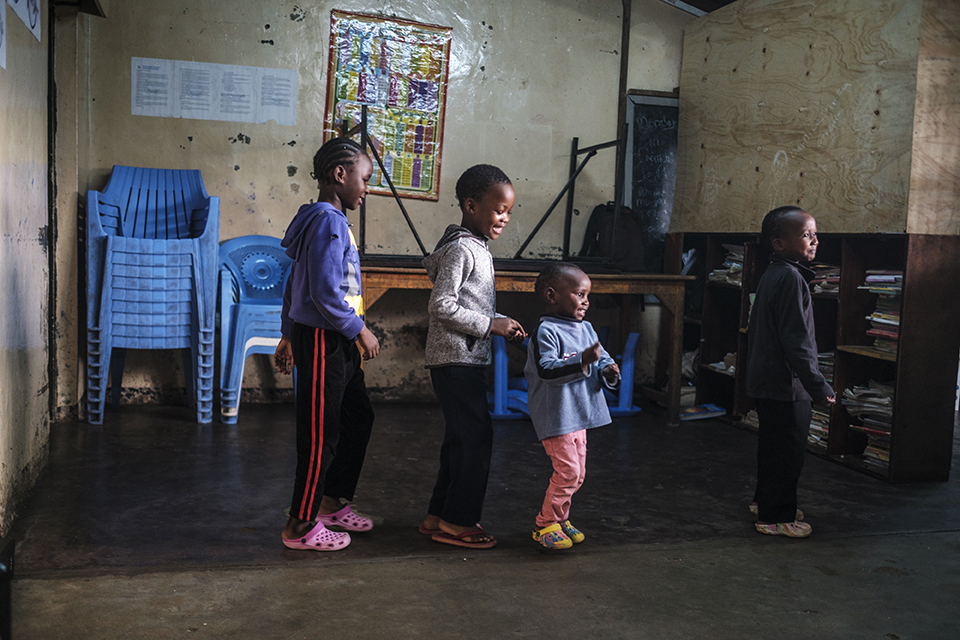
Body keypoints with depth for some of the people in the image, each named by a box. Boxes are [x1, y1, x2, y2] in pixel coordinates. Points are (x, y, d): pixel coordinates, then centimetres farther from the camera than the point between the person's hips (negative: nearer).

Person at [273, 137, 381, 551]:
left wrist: (288, 335, 24)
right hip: (323, 342, -10)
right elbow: (325, 292, -25)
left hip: (337, 344, 10)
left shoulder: (328, 219, 14)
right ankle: (300, 526, 13)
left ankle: (332, 504, 32)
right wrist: (359, 330, -14)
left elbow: (295, 284, 20)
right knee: (321, 434, -1)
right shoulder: (328, 221, -18)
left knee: (359, 418, 18)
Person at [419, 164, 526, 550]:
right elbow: (442, 305, -22)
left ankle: (439, 517, 22)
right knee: (476, 436, -6)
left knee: (462, 438, 14)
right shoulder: (461, 249, -14)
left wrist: (500, 324, 9)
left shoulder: (475, 247, 17)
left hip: (464, 359, 10)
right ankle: (457, 521, 4)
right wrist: (490, 325, -18)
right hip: (456, 359, -10)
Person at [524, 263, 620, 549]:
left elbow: (603, 359, 18)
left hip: (579, 415, 9)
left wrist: (608, 371, -6)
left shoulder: (586, 329, 11)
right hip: (555, 416, -8)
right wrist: (583, 361, -34)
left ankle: (559, 518, 29)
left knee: (577, 473, 14)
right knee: (567, 471, -10)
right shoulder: (546, 332, -15)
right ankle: (545, 525, 5)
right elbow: (546, 370, -25)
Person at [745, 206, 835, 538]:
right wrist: (818, 385, -22)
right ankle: (776, 517, 10)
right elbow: (797, 341, -24)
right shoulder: (790, 278, -19)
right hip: (786, 384, -10)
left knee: (773, 447, 22)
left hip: (765, 380, 10)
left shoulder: (772, 274, 11)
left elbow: (756, 331, 20)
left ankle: (765, 500, 36)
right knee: (788, 452, 1)